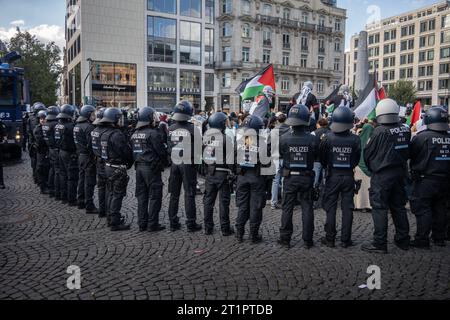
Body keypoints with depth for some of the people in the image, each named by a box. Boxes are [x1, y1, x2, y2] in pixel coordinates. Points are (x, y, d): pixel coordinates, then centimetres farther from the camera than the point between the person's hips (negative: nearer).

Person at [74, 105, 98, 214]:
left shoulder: (77, 126, 11)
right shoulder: (89, 127, -19)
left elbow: (77, 141, 16)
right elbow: (91, 144, -23)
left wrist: (79, 153, 19)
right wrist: (94, 156, -16)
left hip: (80, 156, 10)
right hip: (88, 157, -10)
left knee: (81, 179, 18)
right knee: (89, 182, -4)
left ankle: (81, 202, 28)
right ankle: (89, 206, 0)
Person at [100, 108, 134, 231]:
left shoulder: (105, 134, 9)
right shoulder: (117, 134, -21)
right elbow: (126, 151, -21)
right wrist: (129, 163, -2)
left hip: (108, 166, 10)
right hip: (118, 169, -9)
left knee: (111, 193, 18)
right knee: (117, 195, -3)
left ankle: (111, 218, 29)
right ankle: (115, 222, 2)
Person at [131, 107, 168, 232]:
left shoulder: (134, 134, 10)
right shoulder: (154, 133, -15)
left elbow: (133, 151, 13)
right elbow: (162, 151, -14)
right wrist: (166, 162, 2)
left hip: (139, 167, 8)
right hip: (152, 168, -8)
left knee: (142, 196, 12)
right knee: (154, 196, 1)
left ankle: (142, 223, 18)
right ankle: (153, 224, 5)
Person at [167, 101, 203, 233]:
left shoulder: (170, 129, 0)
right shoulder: (193, 129, -12)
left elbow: (166, 147, 6)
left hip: (174, 164, 4)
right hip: (188, 164, -4)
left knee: (174, 194, 12)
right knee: (189, 194, 3)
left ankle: (173, 223, 19)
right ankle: (191, 223, 7)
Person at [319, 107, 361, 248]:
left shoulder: (327, 138, -12)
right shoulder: (355, 139, -9)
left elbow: (322, 158, -1)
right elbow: (357, 159, 2)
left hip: (332, 176, -1)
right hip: (349, 176, 1)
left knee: (330, 207, 8)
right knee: (347, 207, 8)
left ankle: (330, 239, 12)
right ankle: (345, 239, 13)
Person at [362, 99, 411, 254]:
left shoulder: (380, 131, -18)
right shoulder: (405, 130, 0)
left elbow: (367, 154, -9)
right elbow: (408, 152, 11)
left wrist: (372, 168, 8)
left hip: (382, 175, -6)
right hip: (400, 173, 6)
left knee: (380, 208, 0)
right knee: (399, 206, 16)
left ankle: (380, 243, 4)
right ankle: (403, 240, 26)